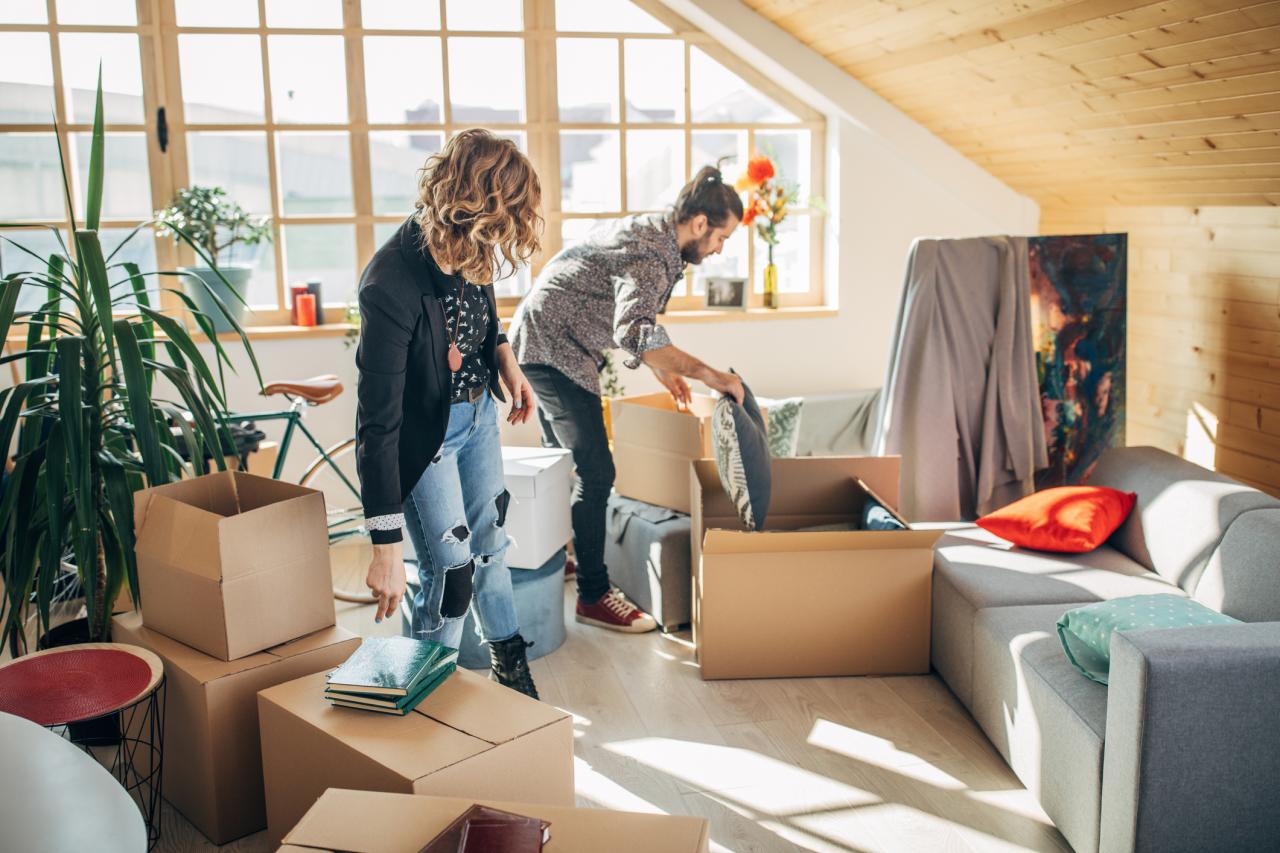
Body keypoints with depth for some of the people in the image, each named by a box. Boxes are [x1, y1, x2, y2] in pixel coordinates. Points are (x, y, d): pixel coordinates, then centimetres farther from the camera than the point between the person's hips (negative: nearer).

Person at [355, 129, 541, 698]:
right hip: (424, 431, -7)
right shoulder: (392, 285, -35)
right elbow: (378, 423, -33)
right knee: (450, 569, -2)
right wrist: (386, 547, -32)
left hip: (478, 410, 7)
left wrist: (506, 360, -3)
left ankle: (510, 665, 38)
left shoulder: (469, 248, -14)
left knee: (488, 543, 19)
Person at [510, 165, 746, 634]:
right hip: (554, 350, -11)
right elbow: (634, 333, -39)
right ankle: (594, 595, -2)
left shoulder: (651, 231, 9)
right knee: (595, 473, -10)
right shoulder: (651, 254, -23)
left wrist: (663, 368, 17)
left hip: (539, 343, 11)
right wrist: (708, 375, -35)